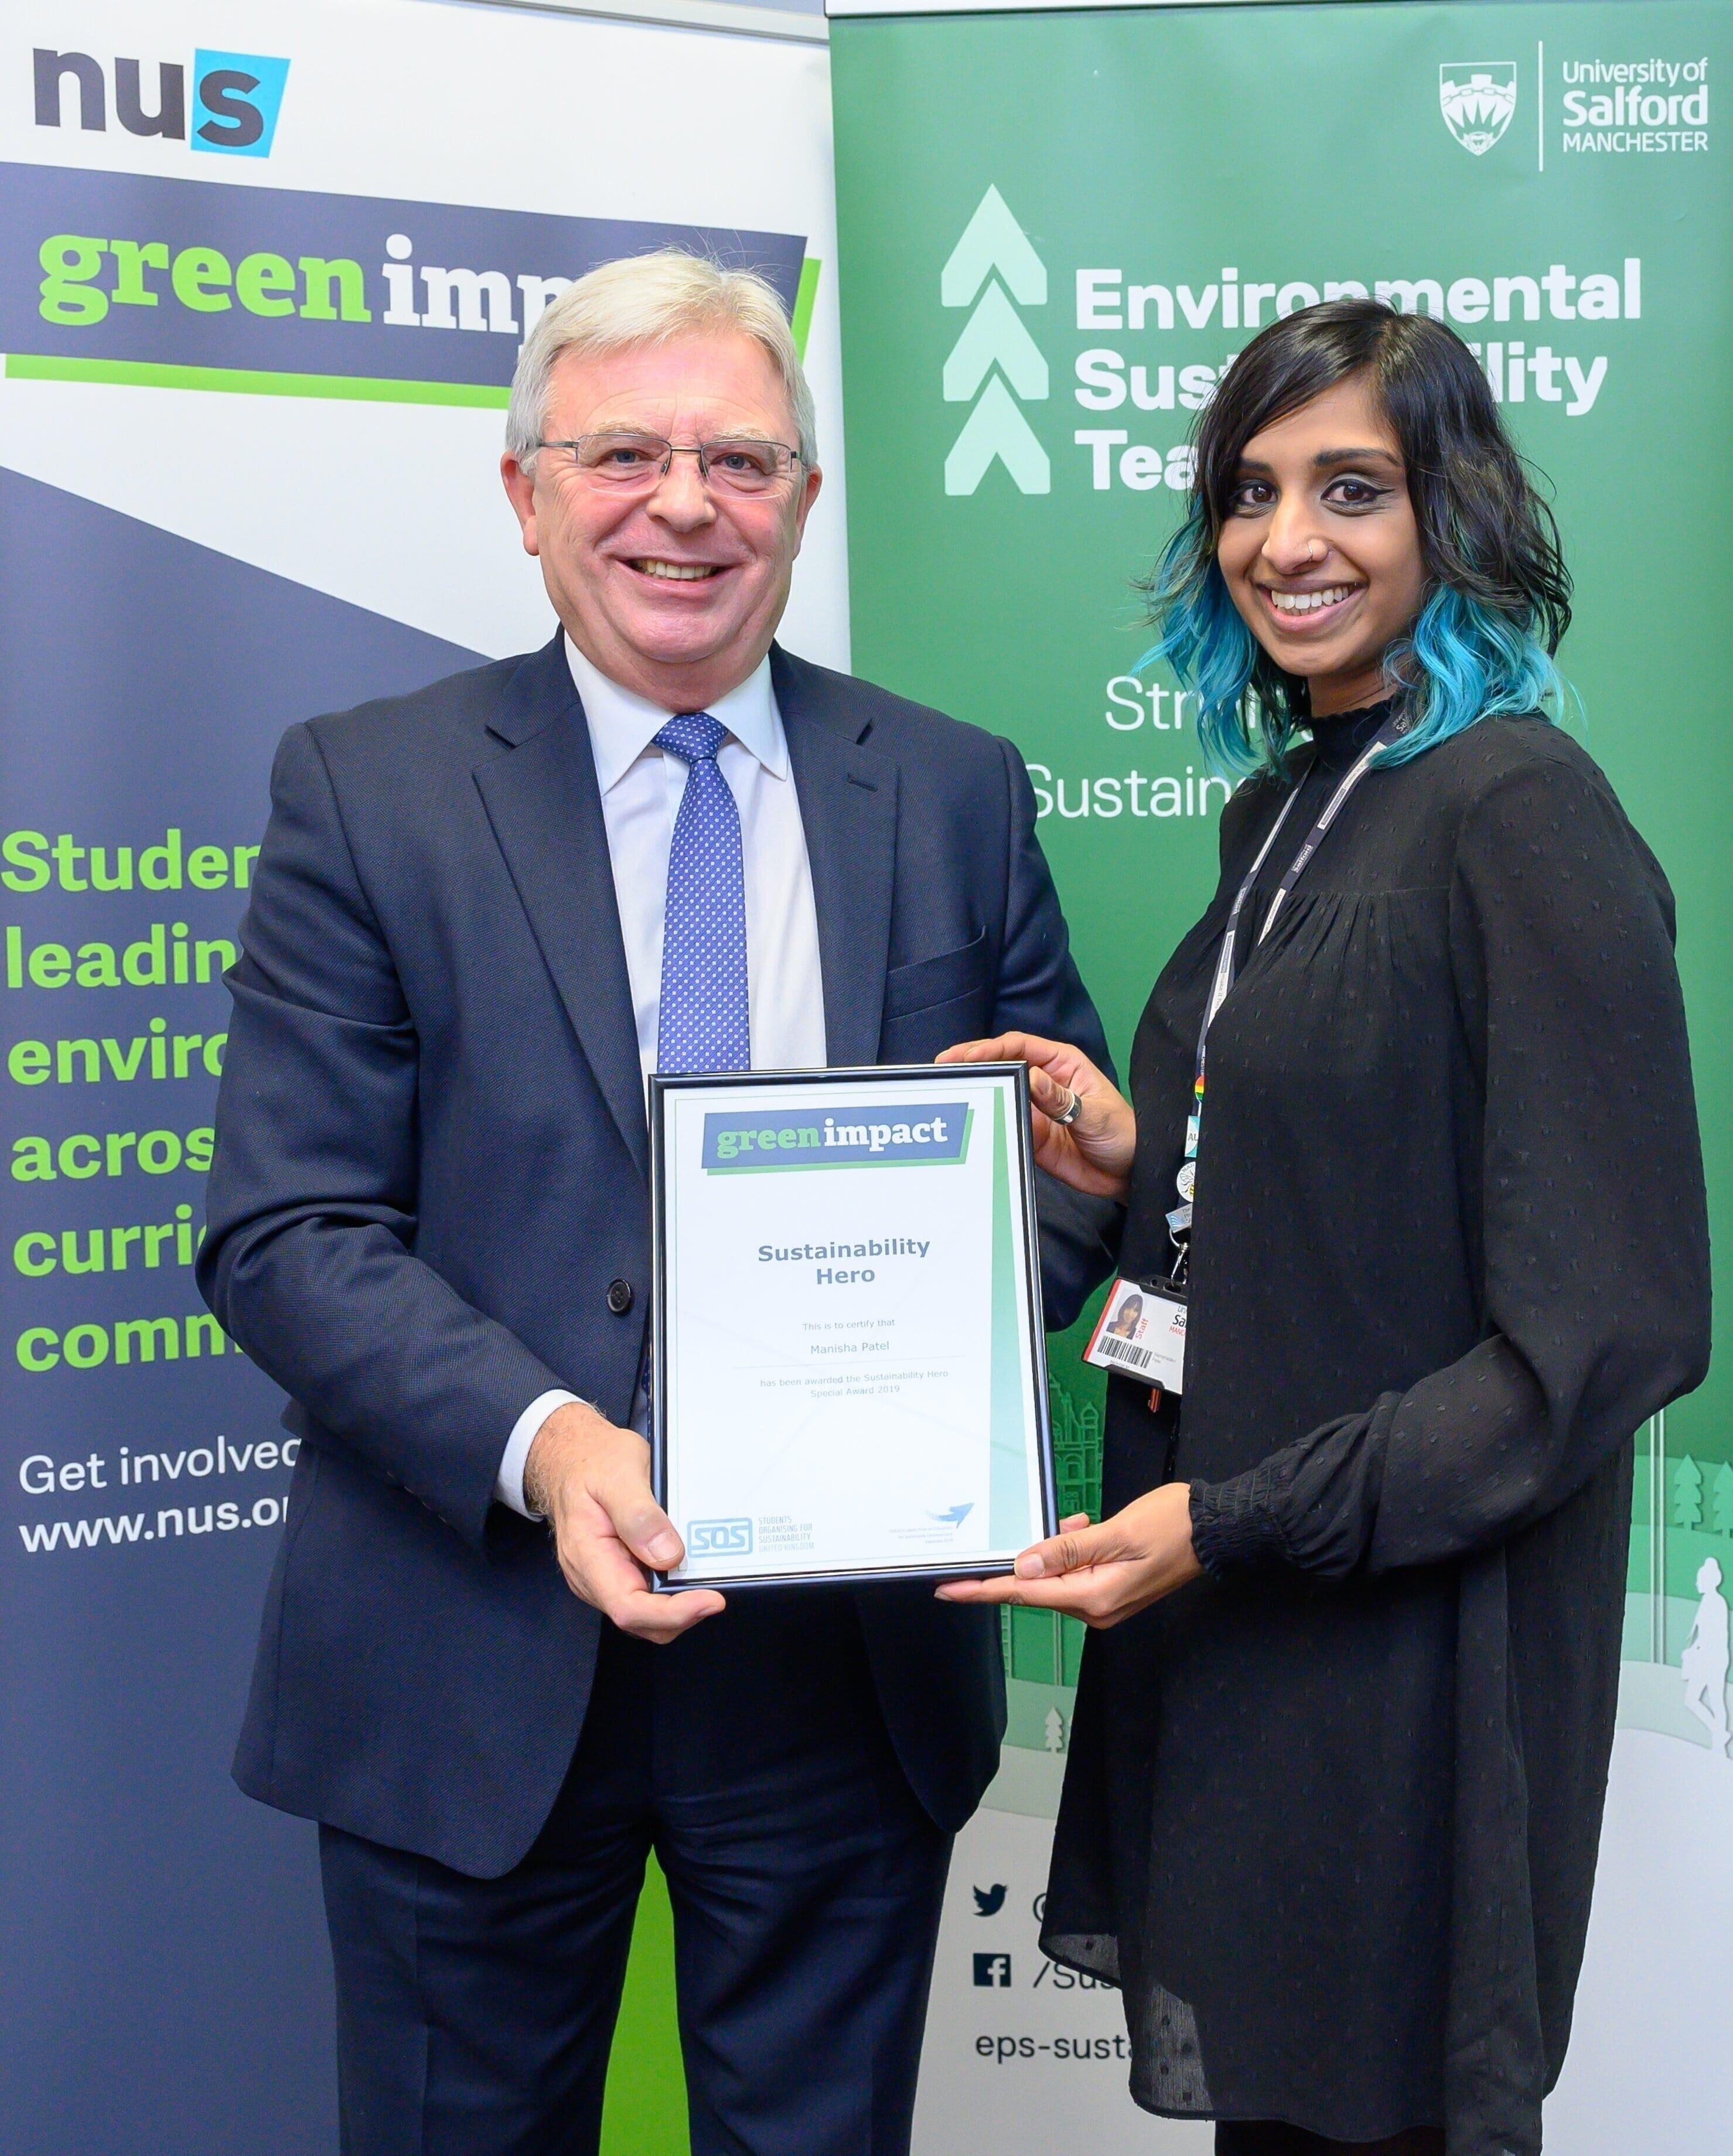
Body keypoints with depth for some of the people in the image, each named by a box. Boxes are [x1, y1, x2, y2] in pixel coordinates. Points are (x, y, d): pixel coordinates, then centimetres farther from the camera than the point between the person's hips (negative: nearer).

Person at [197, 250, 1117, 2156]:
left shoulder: (957, 796, 4)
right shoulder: (365, 789, -4)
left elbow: (1070, 1158, 8)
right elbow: (284, 1238, -8)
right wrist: (541, 1444, -24)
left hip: (855, 1658, 2)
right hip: (477, 1669, -2)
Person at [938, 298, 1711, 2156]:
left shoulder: (1523, 819, -15)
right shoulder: (1279, 805, 10)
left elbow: (1608, 1332, -18)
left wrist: (1228, 1519, -20)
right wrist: (1138, 1164, -1)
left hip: (1418, 1655, -7)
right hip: (1223, 1641, 7)